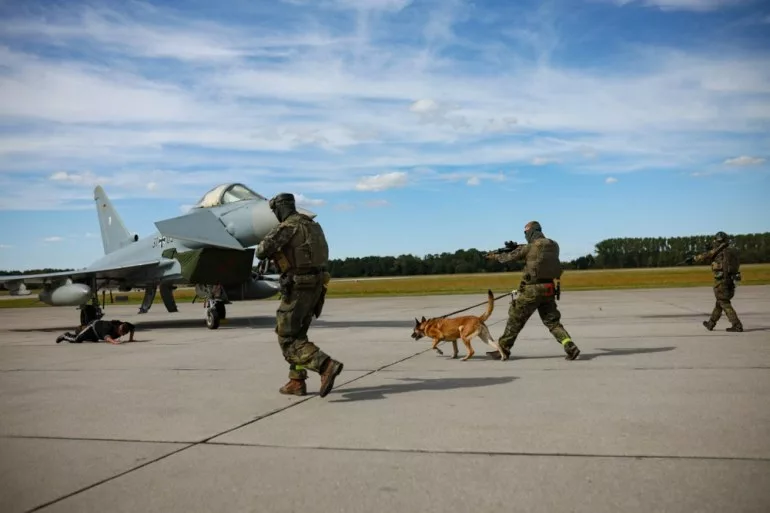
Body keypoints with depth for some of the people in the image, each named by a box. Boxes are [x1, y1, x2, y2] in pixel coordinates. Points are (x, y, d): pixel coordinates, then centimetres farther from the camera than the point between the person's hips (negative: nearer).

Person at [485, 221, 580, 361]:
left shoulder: (529, 247, -10)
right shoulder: (554, 246, 7)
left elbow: (509, 257, 1)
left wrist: (495, 256, 20)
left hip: (532, 290, -5)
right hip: (549, 289, 5)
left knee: (515, 320, 7)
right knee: (552, 321, 12)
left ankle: (503, 349, 15)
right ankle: (570, 347, -3)